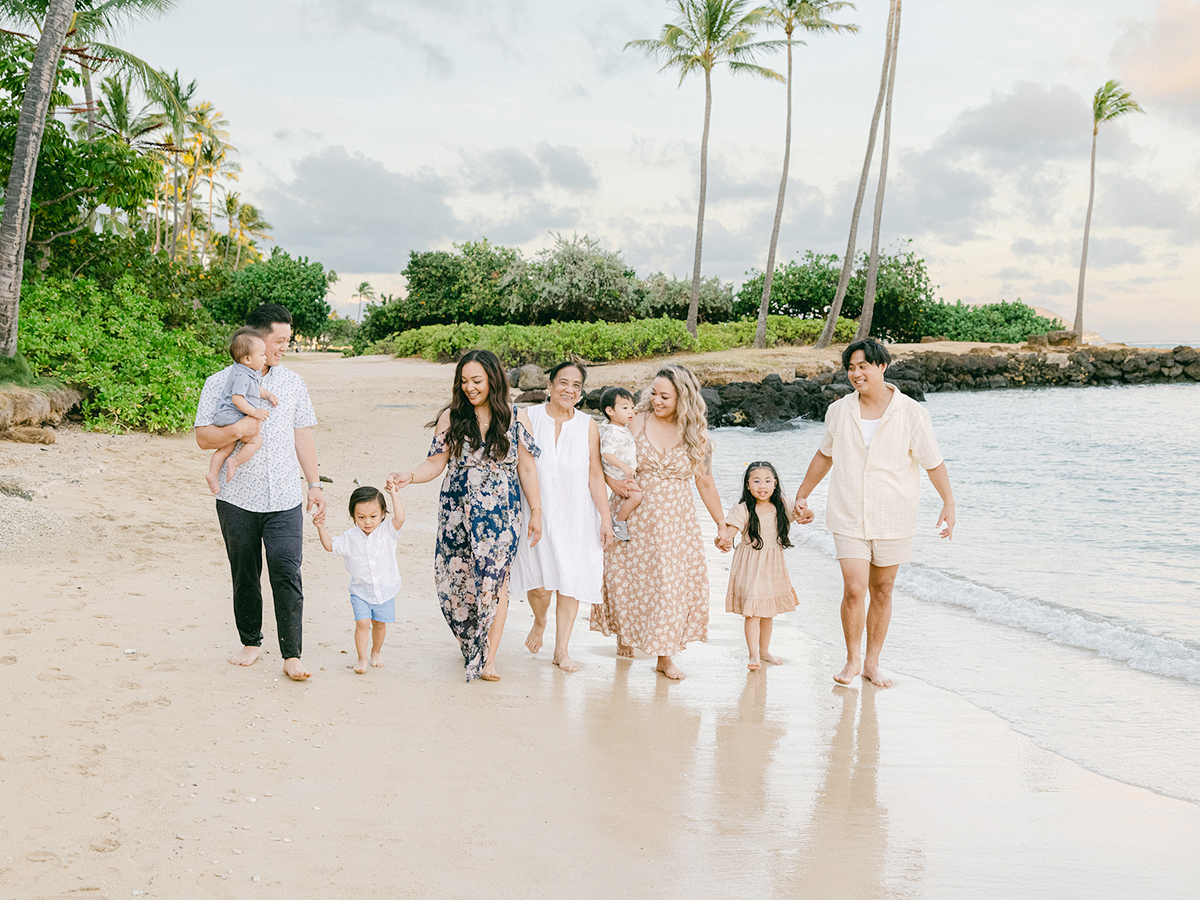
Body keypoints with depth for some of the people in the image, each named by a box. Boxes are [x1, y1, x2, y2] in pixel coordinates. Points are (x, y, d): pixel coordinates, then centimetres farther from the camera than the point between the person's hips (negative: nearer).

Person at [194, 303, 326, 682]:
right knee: (245, 576, 10)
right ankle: (251, 642, 27)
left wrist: (315, 484, 9)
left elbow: (303, 437, 13)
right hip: (238, 498, -1)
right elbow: (204, 438, -4)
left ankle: (292, 655, -2)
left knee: (287, 574, -6)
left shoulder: (293, 383, 10)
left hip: (285, 499, 1)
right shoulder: (219, 383, 0)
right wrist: (238, 429, -21)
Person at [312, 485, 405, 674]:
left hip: (385, 589, 0)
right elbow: (330, 545, 3)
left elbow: (400, 518, -27)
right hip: (360, 591, 0)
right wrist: (321, 528, -11)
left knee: (379, 623, 11)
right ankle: (361, 658, 3)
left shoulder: (387, 531, -11)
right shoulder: (350, 537, -6)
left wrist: (393, 495, -26)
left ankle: (377, 651, 35)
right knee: (362, 622, -10)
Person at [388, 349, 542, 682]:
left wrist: (536, 511, 6)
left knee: (493, 578, -8)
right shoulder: (451, 418, 3)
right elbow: (436, 462, 1)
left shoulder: (515, 418, 2)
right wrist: (409, 477, -17)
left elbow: (526, 468, 6)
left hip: (500, 515, -1)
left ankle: (488, 657, -2)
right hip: (457, 513, 1)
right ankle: (472, 647, 23)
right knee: (455, 581, 1)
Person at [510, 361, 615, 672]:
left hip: (576, 516, 1)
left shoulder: (588, 425, 2)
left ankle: (562, 649, 12)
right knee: (540, 584, -6)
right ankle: (539, 622, 28)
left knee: (571, 581, -1)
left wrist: (605, 518, -1)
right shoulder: (530, 418, -1)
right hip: (537, 514, -1)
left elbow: (595, 474, 3)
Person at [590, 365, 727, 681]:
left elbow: (705, 482, 9)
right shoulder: (637, 422, -3)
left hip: (674, 521, 1)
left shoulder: (695, 435, 2)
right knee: (627, 576, 3)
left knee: (672, 581, -5)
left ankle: (665, 656, 3)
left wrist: (721, 523, 10)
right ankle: (624, 635, 29)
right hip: (634, 515, -1)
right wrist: (612, 480, -14)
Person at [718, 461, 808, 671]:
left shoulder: (780, 508, 2)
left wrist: (807, 514, -4)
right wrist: (724, 541, -43)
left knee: (769, 612, 14)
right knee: (753, 612, -10)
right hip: (750, 567, -5)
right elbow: (729, 530, -21)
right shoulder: (743, 510, -12)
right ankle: (753, 655, -4)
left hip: (773, 566, 5)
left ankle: (764, 650, 30)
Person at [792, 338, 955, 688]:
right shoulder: (838, 411, 2)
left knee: (882, 592, 8)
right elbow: (825, 455, 18)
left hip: (893, 520, 0)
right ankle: (852, 659, 11)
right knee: (854, 591, -9)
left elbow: (934, 463, -2)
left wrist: (949, 503, -13)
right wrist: (802, 494, 24)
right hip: (849, 518, 1)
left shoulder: (911, 414, -6)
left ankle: (872, 662, 24)